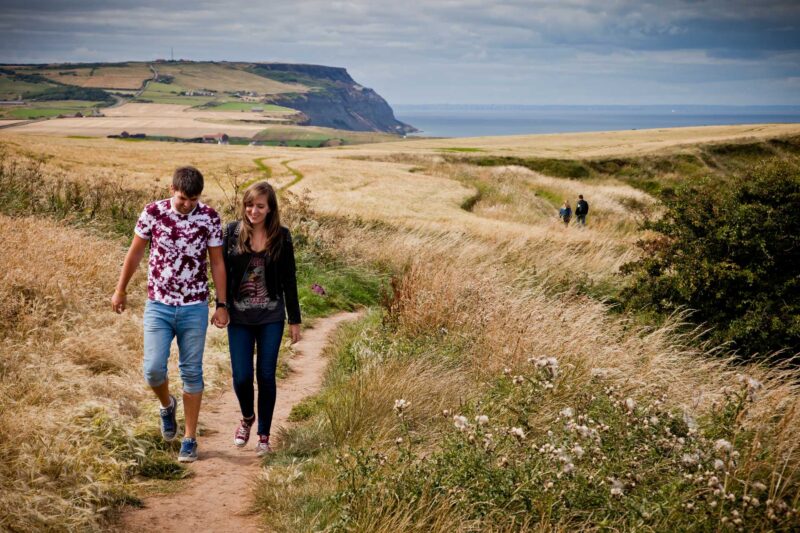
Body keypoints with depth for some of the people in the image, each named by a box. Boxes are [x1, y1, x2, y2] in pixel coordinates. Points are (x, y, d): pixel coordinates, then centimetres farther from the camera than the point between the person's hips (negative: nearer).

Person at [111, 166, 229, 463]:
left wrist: (222, 305, 1)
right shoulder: (153, 213, -6)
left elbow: (217, 263, 1)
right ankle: (167, 405, 26)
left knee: (191, 374, 5)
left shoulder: (209, 218, -6)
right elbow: (135, 252, 6)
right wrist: (121, 290, 12)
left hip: (194, 308, 0)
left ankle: (190, 439, 15)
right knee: (153, 369, -9)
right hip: (158, 305, 0)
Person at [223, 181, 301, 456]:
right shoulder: (233, 231, -2)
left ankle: (264, 436, 16)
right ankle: (247, 417, 31)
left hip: (271, 318, 0)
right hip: (240, 317, 0)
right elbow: (223, 271, 4)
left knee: (266, 376, 2)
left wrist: (294, 319, 3)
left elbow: (289, 279, 2)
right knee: (241, 376, -1)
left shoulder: (281, 236, -2)